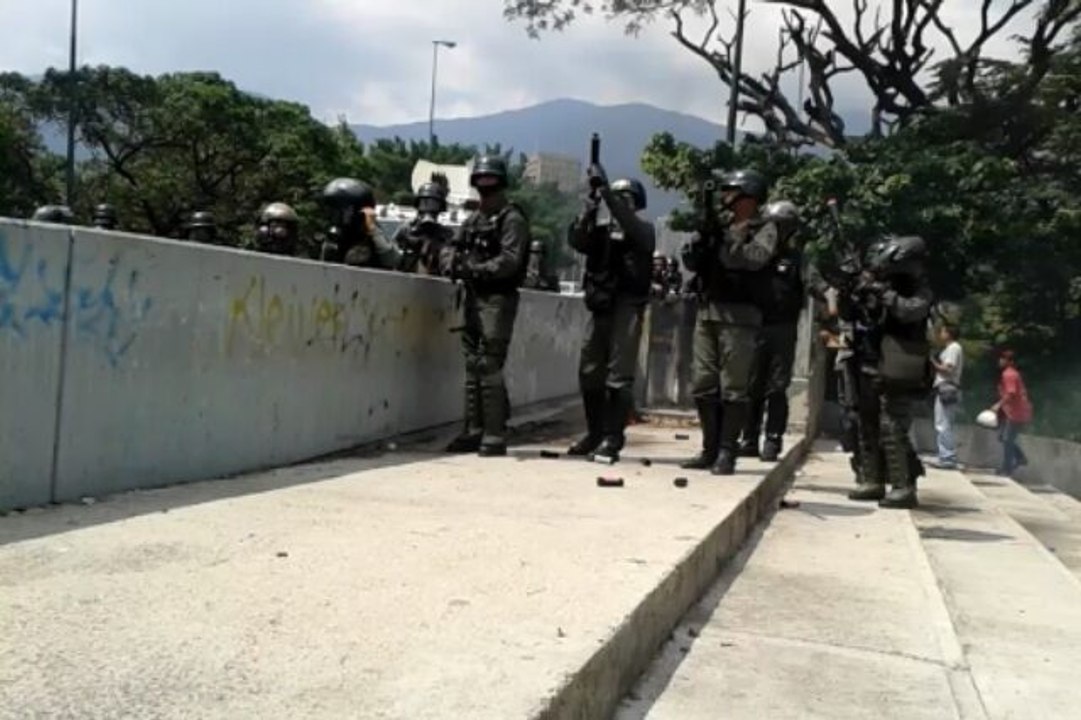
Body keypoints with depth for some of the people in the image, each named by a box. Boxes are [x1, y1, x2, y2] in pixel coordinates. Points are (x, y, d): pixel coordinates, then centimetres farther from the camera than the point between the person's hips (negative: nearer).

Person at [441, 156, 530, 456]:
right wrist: (452, 265, -4)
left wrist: (475, 270, -24)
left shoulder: (512, 219, -5)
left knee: (489, 367, -11)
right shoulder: (473, 219, 18)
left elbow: (509, 261, -16)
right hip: (472, 297, 8)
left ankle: (495, 437, -7)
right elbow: (451, 247, 18)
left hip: (497, 299, -8)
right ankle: (473, 432, 17)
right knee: (472, 366, 10)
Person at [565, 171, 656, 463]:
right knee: (589, 373, 8)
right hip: (600, 308, 6)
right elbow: (578, 241, -2)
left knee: (619, 376, -8)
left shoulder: (644, 230, 3)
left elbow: (630, 225, -19)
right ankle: (595, 434, 19)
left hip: (627, 307, -6)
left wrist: (605, 190, -22)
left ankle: (612, 440, -5)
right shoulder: (602, 232, 16)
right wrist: (589, 207, -13)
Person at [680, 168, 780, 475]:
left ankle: (727, 453, -1)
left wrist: (725, 238, -13)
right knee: (702, 386, 7)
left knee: (733, 388, -5)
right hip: (706, 312, 7)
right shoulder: (720, 226, 20)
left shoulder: (764, 228, 2)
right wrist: (703, 232, -3)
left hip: (739, 316, -7)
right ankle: (710, 449, 15)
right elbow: (690, 260, 12)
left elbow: (755, 258, -17)